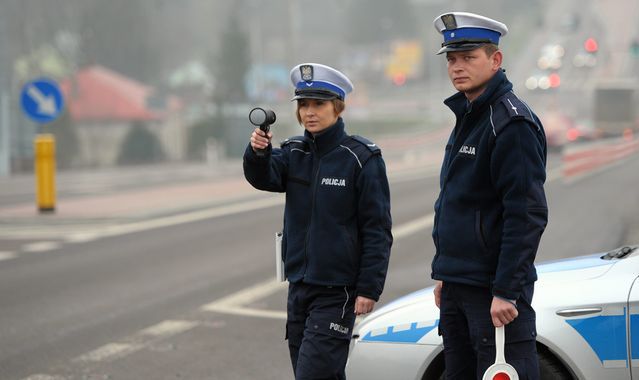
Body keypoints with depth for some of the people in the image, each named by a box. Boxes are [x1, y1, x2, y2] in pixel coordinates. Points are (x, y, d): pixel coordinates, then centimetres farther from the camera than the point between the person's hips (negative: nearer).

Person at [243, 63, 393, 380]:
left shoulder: (362, 159, -9)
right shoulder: (294, 153, 7)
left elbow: (377, 230, -9)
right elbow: (265, 177, -13)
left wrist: (369, 288, -13)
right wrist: (258, 153, -35)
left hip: (337, 291, -6)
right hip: (299, 287, 6)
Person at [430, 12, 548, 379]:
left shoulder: (512, 123, -14)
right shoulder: (467, 117, 15)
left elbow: (527, 215, -20)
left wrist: (506, 291, -23)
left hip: (495, 289, -9)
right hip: (457, 286, 9)